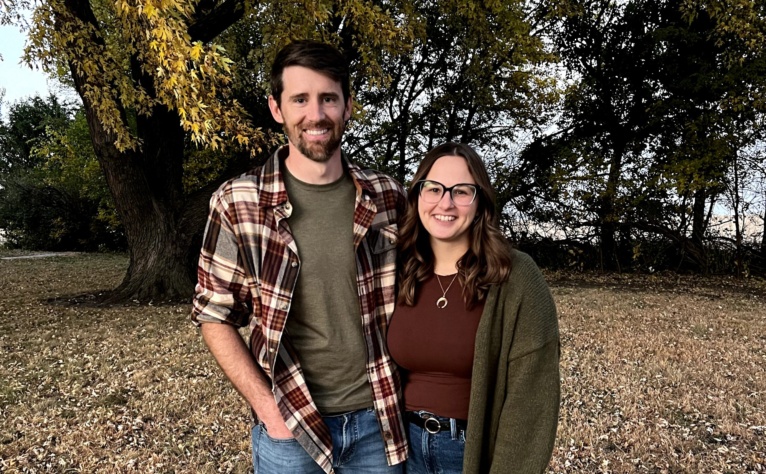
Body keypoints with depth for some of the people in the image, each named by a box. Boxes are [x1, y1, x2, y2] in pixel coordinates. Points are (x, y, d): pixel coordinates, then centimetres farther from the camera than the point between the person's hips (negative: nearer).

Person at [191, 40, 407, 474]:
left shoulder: (388, 198, -4)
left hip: (379, 421, 2)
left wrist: (406, 390, -1)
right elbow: (215, 316, -3)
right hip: (289, 427, -2)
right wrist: (267, 405, -11)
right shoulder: (237, 204, -10)